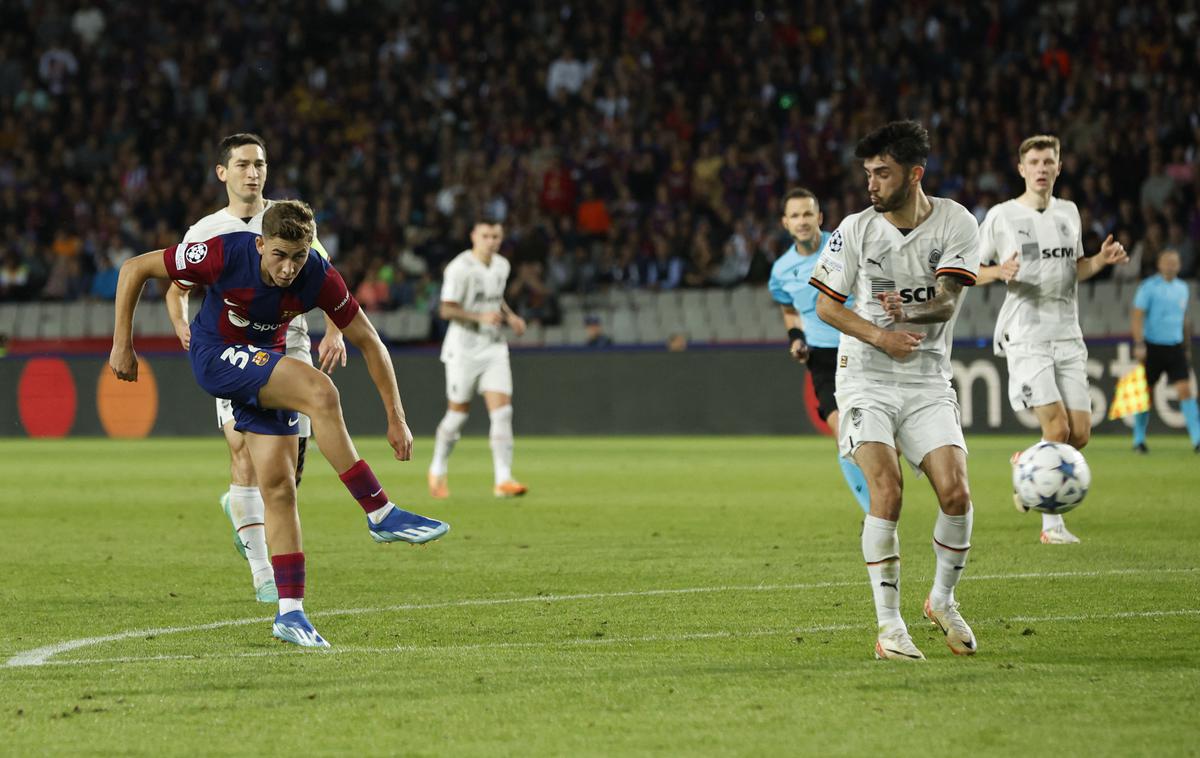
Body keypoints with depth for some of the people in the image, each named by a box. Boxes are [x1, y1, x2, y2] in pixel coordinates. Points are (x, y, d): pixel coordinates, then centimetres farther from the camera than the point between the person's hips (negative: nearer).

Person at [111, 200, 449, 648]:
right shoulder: (224, 255, -27)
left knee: (278, 485, -7)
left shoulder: (319, 279, -19)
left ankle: (290, 611, -1)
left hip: (265, 364, 4)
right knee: (320, 392, -27)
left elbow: (368, 342, -8)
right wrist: (122, 344, -13)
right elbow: (134, 269, -15)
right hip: (215, 356, -4)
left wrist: (396, 418, -11)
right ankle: (381, 515, -22)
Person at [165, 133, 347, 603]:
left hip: (290, 349, 1)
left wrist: (334, 332, -6)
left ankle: (239, 506, 39)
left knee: (289, 470, 2)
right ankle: (263, 575, -17)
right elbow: (176, 290, 16)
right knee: (245, 450, -20)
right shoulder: (203, 233, 5)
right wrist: (183, 327, -6)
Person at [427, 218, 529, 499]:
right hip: (463, 348, -5)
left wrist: (510, 316, 8)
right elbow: (447, 310, -16)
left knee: (502, 412, -9)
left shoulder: (502, 266, 8)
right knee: (458, 413, 4)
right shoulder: (459, 268, -13)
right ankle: (438, 471, 27)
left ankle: (503, 480, -13)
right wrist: (480, 317, -27)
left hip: (494, 348, 5)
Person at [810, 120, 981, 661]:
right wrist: (881, 336, -14)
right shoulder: (856, 229, -1)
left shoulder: (956, 223, -2)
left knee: (955, 494, -13)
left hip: (929, 382, 1)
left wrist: (909, 313, -34)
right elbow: (826, 304, 2)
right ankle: (889, 626, -13)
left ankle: (943, 600, 14)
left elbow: (948, 300, -12)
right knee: (886, 491, -19)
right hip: (866, 378, -1)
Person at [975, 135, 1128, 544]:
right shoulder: (1002, 216, -1)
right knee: (1057, 427, -17)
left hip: (1068, 337, 5)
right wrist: (1000, 272, -17)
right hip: (1025, 337, -5)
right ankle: (1052, 524, -2)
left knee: (1080, 433, -2)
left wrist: (1101, 260, 4)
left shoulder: (1069, 212, 14)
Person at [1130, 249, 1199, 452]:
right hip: (1152, 347, -4)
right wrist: (1139, 344, -21)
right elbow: (1137, 316, -11)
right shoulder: (1148, 287, -6)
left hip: (1175, 347, 4)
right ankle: (1139, 440, 16)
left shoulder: (1182, 288, 12)